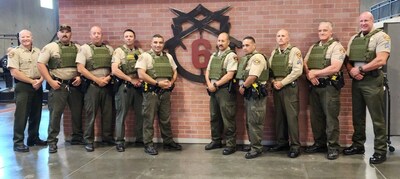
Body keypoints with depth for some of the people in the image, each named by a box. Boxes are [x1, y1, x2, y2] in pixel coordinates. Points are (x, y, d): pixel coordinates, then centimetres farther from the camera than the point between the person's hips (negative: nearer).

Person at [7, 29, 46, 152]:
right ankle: (18, 142, 3)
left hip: (38, 86, 5)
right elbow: (14, 72, -11)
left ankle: (33, 138, 23)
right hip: (23, 86, -5)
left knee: (36, 114, 11)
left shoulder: (38, 52, 13)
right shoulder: (15, 52, -3)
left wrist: (40, 80, -9)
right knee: (21, 114, -4)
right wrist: (32, 81, -14)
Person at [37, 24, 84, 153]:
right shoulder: (50, 47, 0)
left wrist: (80, 76, -3)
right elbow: (40, 64, -5)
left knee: (78, 113, 10)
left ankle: (77, 138, 24)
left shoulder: (77, 48, 11)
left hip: (75, 85, 4)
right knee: (55, 114, -2)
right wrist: (51, 81, -11)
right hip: (58, 85, -4)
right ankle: (52, 141, 7)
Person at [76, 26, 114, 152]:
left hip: (107, 85, 4)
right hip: (92, 85, -4)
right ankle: (88, 141, 9)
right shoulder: (85, 48, 0)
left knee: (108, 113, 9)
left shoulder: (109, 49, 11)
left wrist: (109, 77, -7)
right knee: (90, 114, 0)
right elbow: (80, 69, -8)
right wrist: (97, 80, -11)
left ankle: (107, 137, 23)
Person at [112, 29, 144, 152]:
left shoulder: (140, 52, 12)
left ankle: (140, 138, 20)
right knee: (121, 114, 1)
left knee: (140, 113, 8)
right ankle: (120, 141, 9)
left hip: (139, 86, 4)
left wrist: (141, 79, -7)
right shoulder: (119, 51, -1)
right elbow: (114, 70, -11)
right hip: (124, 86, -4)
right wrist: (131, 79, -12)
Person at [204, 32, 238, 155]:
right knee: (214, 117, 14)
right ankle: (216, 141, 27)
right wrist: (209, 84, -2)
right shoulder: (214, 55, 16)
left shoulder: (231, 55, -9)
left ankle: (231, 144, 5)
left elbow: (229, 75, -17)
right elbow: (207, 71, 16)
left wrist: (216, 84, -13)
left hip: (225, 90, -8)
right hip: (213, 90, 8)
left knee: (228, 118, -4)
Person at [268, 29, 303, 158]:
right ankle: (281, 142, 20)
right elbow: (269, 69, 14)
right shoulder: (274, 53, 15)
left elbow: (297, 71, -14)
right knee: (279, 116, 10)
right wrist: (273, 81, -4)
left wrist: (282, 82, -14)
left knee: (291, 116, -6)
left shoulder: (294, 51, -5)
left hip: (289, 87, -6)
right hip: (276, 87, 6)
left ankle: (295, 145, 1)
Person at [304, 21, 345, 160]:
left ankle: (333, 147, 5)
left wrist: (315, 72, -12)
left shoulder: (336, 47, -6)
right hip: (314, 86, 7)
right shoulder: (313, 47, 17)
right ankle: (319, 143, 22)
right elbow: (304, 64, 11)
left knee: (331, 117, -3)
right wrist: (309, 75, -10)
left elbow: (335, 68, -18)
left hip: (329, 86, -6)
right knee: (316, 116, 11)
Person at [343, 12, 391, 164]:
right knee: (357, 115, 13)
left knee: (377, 117, -1)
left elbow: (381, 60, -17)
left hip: (372, 81, -6)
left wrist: (360, 69, -15)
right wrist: (351, 70, -8)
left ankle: (380, 151, 6)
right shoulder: (354, 39, 14)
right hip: (356, 80, 6)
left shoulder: (381, 36, -6)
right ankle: (358, 145, 25)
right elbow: (347, 59, 12)